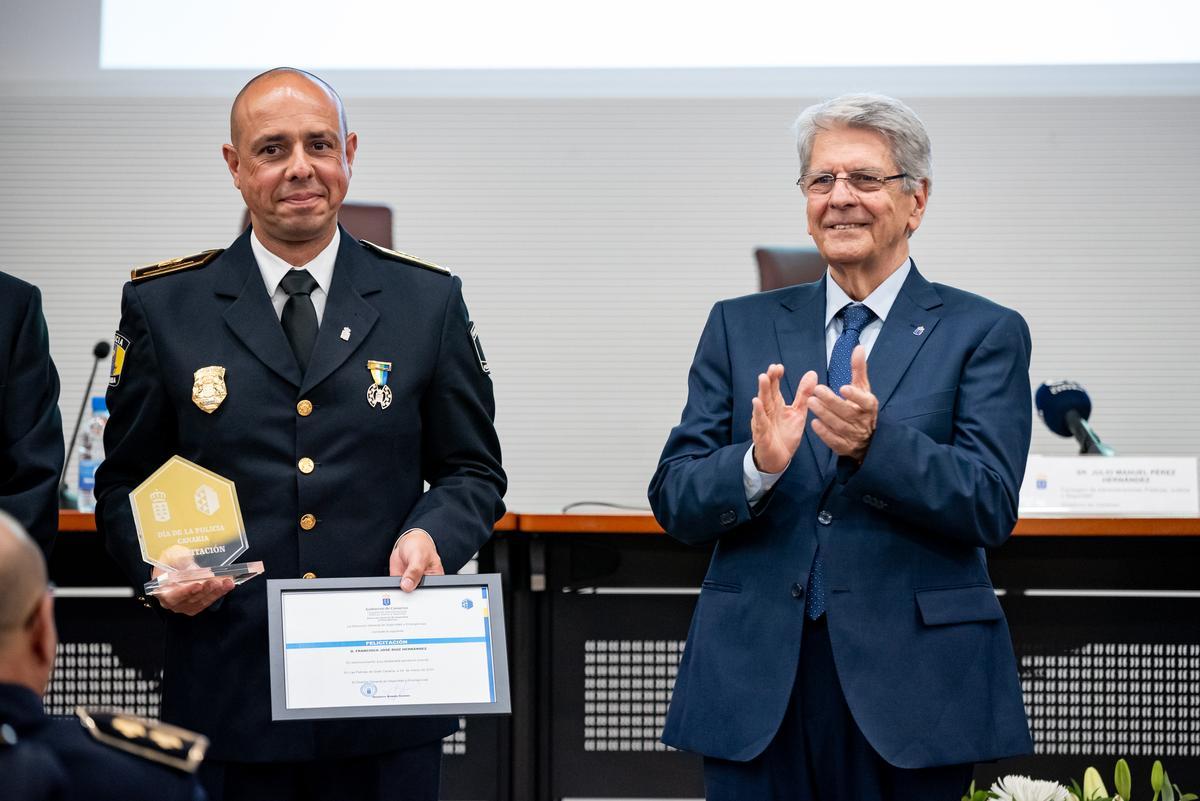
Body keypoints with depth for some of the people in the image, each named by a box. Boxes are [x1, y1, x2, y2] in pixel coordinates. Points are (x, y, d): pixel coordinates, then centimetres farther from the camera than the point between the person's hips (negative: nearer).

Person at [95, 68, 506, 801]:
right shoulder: (163, 307, 5)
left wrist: (432, 534, -11)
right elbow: (125, 483, 9)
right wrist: (159, 566, -10)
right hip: (228, 695, 0)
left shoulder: (429, 301, 6)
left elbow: (474, 471, 10)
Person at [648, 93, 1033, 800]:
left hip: (912, 688, -1)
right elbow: (673, 502, 4)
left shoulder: (985, 334, 3)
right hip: (757, 685, 2)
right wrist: (759, 466, -16)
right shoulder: (739, 327, 10)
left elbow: (992, 508, -8)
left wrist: (874, 444, -23)